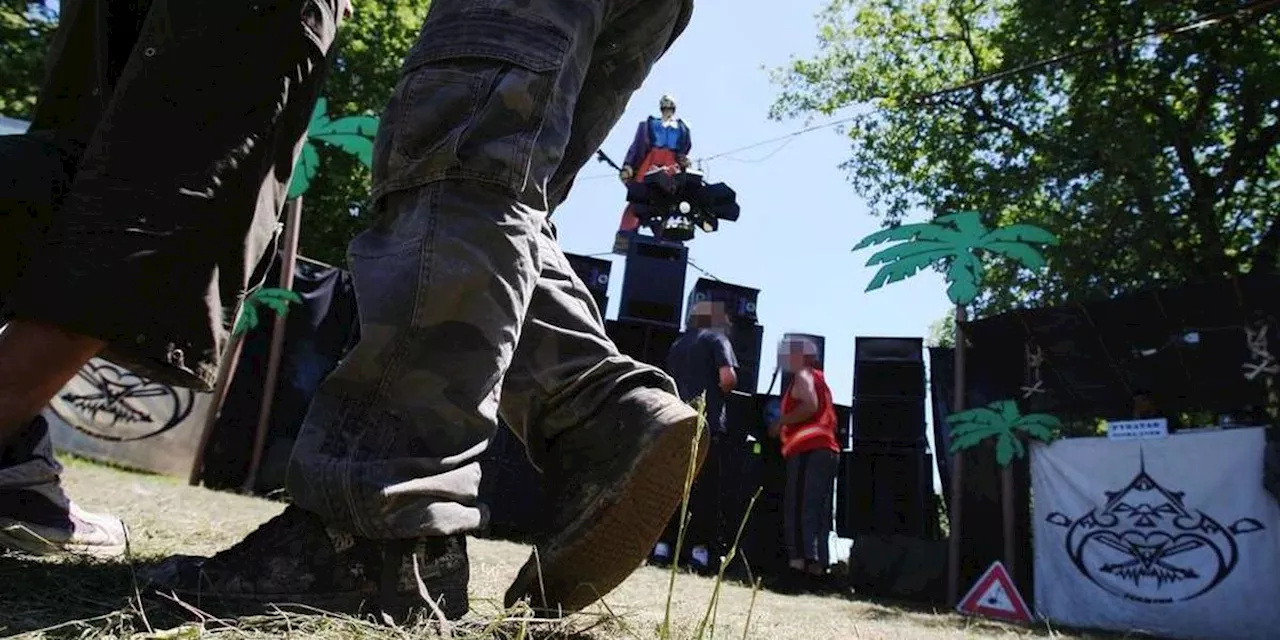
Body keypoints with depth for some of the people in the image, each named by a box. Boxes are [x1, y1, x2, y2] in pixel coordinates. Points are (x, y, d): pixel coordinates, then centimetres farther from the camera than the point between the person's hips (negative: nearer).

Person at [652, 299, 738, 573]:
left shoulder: (676, 345, 22)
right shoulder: (716, 339, 3)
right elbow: (728, 377, -9)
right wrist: (719, 393, 8)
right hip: (709, 424, -5)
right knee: (706, 489, -2)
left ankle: (663, 544, 4)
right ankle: (700, 547, -4)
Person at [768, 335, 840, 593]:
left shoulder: (804, 376, 3)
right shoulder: (820, 380, 29)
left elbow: (810, 406, -16)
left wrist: (780, 422, -6)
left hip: (808, 450, -9)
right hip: (829, 450, 9)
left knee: (798, 509, -15)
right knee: (819, 514, 6)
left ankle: (799, 565, -23)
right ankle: (818, 570, 6)